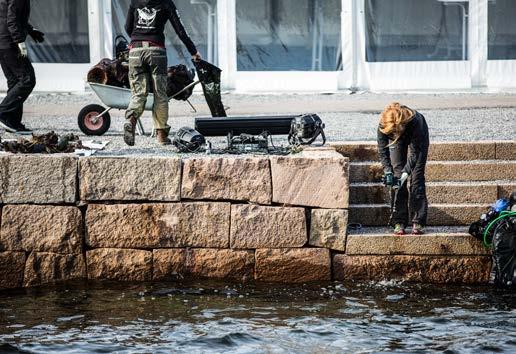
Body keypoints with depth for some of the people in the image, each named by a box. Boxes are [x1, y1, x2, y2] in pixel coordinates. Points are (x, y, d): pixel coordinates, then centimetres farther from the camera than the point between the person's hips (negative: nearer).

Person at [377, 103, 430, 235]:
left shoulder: (415, 121, -42)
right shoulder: (383, 125, -35)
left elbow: (414, 152, -35)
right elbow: (382, 151, -23)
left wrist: (405, 173, -41)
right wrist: (388, 171, -33)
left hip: (417, 138, -2)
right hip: (397, 140, 2)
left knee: (417, 176, -10)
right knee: (397, 174, -9)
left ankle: (418, 222, -9)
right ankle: (399, 222, -7)